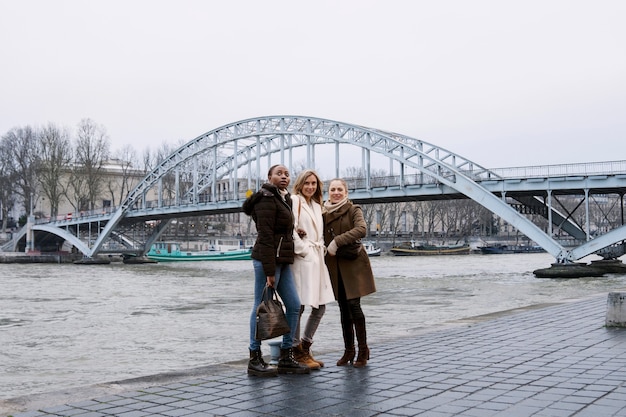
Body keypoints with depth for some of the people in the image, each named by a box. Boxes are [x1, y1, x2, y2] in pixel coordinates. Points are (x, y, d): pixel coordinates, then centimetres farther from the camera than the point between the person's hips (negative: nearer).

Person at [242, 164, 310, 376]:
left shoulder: (284, 199, 18)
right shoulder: (267, 200, -10)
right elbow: (265, 237, -16)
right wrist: (269, 271, -20)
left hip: (282, 260, 9)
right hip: (267, 259, -9)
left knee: (294, 305, 7)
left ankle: (286, 358, 15)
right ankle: (255, 360, 7)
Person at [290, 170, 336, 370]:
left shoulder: (317, 205, 21)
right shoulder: (294, 201, -4)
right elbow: (290, 230, -14)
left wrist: (321, 248, 11)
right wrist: (303, 250, -12)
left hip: (317, 259, 9)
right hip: (302, 260, -9)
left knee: (320, 307, 9)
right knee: (298, 307, -5)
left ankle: (305, 346, 22)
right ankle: (297, 351, 6)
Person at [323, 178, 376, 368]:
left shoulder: (354, 210, -3)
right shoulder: (324, 212, 11)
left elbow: (361, 229, -20)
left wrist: (337, 241, -24)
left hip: (353, 265, -4)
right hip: (334, 267, 5)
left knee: (353, 305, -10)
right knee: (343, 308, 8)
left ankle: (363, 350, 2)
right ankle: (349, 350, 17)